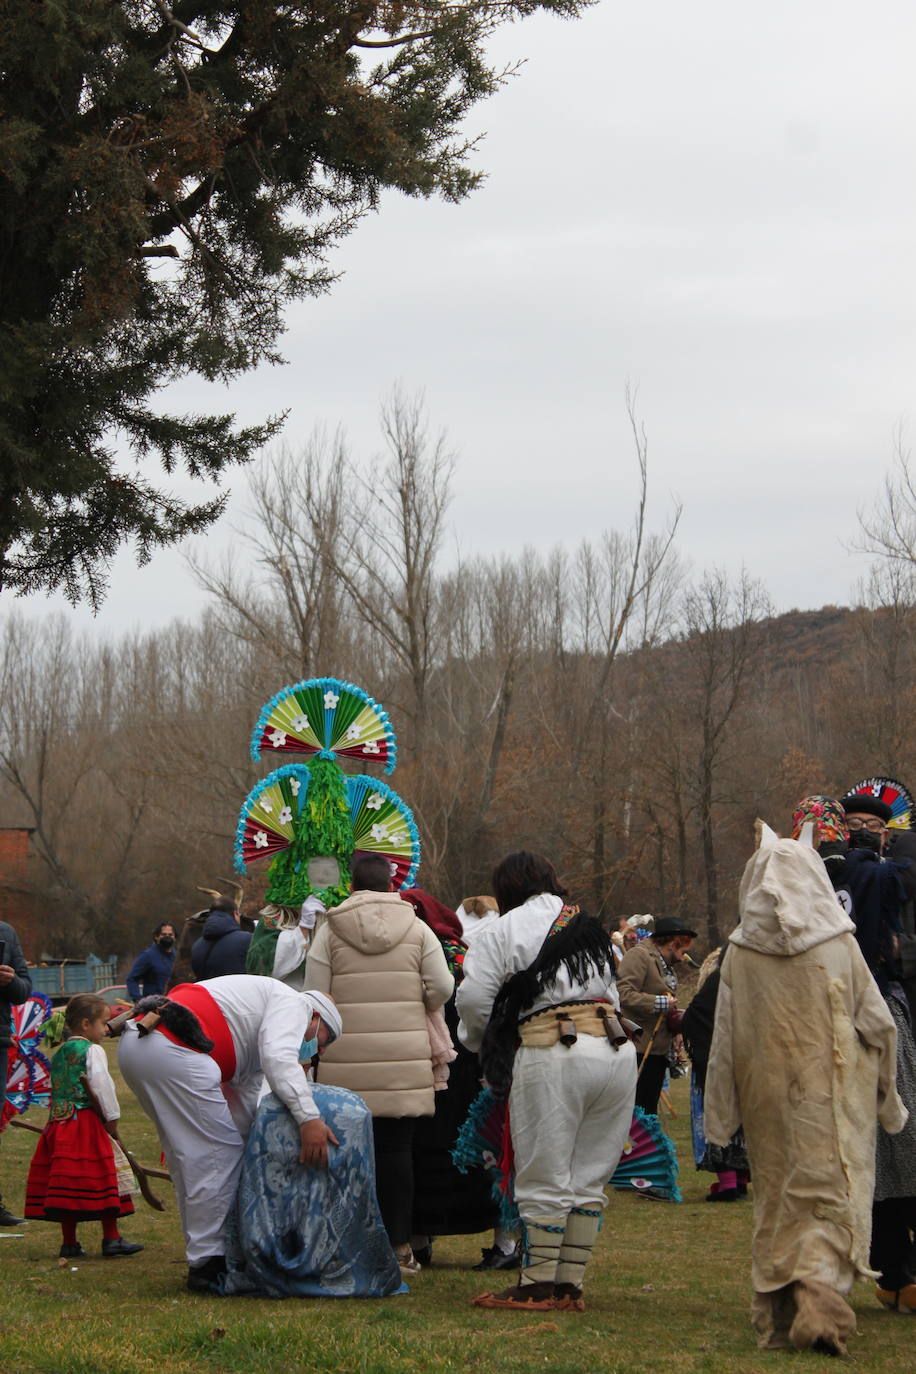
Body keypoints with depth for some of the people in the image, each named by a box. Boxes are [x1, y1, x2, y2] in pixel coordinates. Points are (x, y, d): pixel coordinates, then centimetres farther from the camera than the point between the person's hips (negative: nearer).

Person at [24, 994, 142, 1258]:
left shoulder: (59, 1053, 17)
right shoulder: (92, 1051, -6)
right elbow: (102, 1087, -14)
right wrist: (112, 1119, -4)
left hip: (58, 1123, 7)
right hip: (87, 1122, -7)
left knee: (66, 1184, 7)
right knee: (104, 1179, -1)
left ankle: (69, 1243, 10)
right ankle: (111, 1239, -1)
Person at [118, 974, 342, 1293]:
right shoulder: (292, 1004, 8)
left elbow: (242, 1104, 32)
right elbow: (279, 1057, -14)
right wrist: (308, 1117, -21)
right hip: (172, 1049, -10)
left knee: (187, 1157, 20)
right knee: (219, 1153, -3)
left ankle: (201, 1255, 25)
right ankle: (209, 1263, -1)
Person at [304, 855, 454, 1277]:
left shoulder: (330, 932, 2)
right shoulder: (417, 929, 5)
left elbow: (314, 998, 0)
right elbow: (442, 988, -1)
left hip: (347, 1060, -1)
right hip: (405, 1057, 1)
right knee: (397, 1150, 3)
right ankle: (399, 1246, 4)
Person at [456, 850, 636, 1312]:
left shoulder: (502, 932, 4)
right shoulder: (591, 929, 24)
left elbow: (474, 999, -2)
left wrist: (484, 1046, 16)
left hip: (552, 1057, -6)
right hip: (616, 1050, 6)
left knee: (544, 1179, 1)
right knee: (589, 1179, 10)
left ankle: (538, 1286, 5)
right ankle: (571, 1283, 13)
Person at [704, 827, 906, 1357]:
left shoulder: (741, 953, -1)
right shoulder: (839, 947, -5)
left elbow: (725, 1039, 0)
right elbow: (878, 1024, -2)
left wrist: (720, 1114, 7)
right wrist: (887, 1096, 10)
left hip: (768, 1095, 2)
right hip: (832, 1096, -2)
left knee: (777, 1200, 13)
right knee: (833, 1195, -2)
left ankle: (776, 1313, 14)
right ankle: (819, 1289, -23)